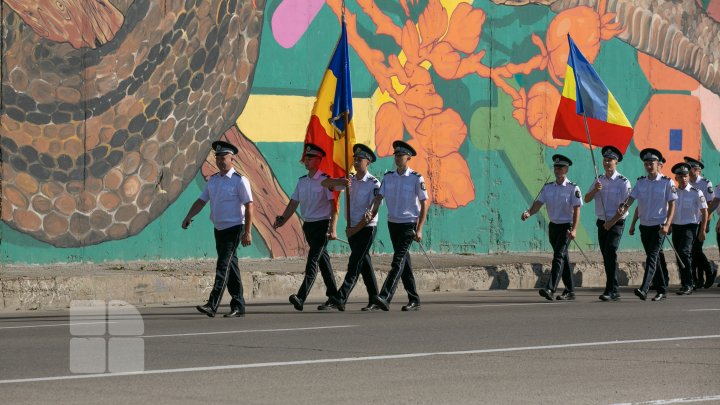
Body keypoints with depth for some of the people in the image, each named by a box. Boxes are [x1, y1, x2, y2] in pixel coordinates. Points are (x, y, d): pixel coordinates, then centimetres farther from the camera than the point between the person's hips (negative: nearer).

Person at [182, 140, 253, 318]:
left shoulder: (239, 181, -9)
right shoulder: (213, 180, 11)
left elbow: (249, 206, -12)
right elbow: (201, 201, 12)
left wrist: (247, 232, -17)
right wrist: (188, 217, -4)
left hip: (234, 229, -7)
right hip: (219, 229, 7)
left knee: (223, 266, -14)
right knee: (231, 267, 11)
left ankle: (212, 305, -21)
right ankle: (238, 306, 17)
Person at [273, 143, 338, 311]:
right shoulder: (302, 181, 10)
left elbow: (333, 205, -14)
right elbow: (294, 203, 13)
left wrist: (332, 229, -22)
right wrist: (282, 219, -1)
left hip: (322, 224, -7)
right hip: (308, 225, 8)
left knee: (313, 260, -15)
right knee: (322, 258, 18)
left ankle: (301, 297, -26)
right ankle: (332, 291, 30)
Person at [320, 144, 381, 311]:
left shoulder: (374, 184, -11)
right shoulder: (350, 180, 8)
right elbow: (325, 183, 5)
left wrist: (356, 228, -16)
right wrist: (340, 182, -17)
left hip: (367, 227, -7)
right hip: (352, 228, 7)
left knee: (355, 264, -11)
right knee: (364, 263, 12)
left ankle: (339, 300, -18)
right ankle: (374, 299, 19)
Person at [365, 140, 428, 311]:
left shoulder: (416, 178, -7)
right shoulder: (388, 177, 8)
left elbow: (424, 204, -6)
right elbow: (379, 196, 2)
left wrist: (419, 229, -11)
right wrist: (371, 211, -20)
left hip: (409, 224, -6)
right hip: (393, 223, 6)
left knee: (398, 261, -14)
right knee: (404, 262, 10)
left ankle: (384, 298, -25)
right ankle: (414, 299, 17)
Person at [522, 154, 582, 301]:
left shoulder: (573, 188, -7)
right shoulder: (547, 187, 8)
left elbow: (576, 209, -11)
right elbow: (538, 203, -1)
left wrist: (573, 229, -20)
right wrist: (529, 213, -22)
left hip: (566, 226, -6)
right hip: (553, 226, 6)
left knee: (558, 256, -17)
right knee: (563, 257, 13)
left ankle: (550, 289, -26)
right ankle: (569, 291, 20)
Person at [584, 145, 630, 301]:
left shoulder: (623, 182, -8)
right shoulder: (599, 180, 11)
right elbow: (586, 199, 7)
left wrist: (612, 222, -15)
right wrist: (595, 190, -13)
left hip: (616, 222, -6)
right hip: (602, 222, 6)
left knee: (610, 252, -18)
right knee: (606, 256, 7)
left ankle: (611, 291, -21)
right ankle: (614, 291, 14)